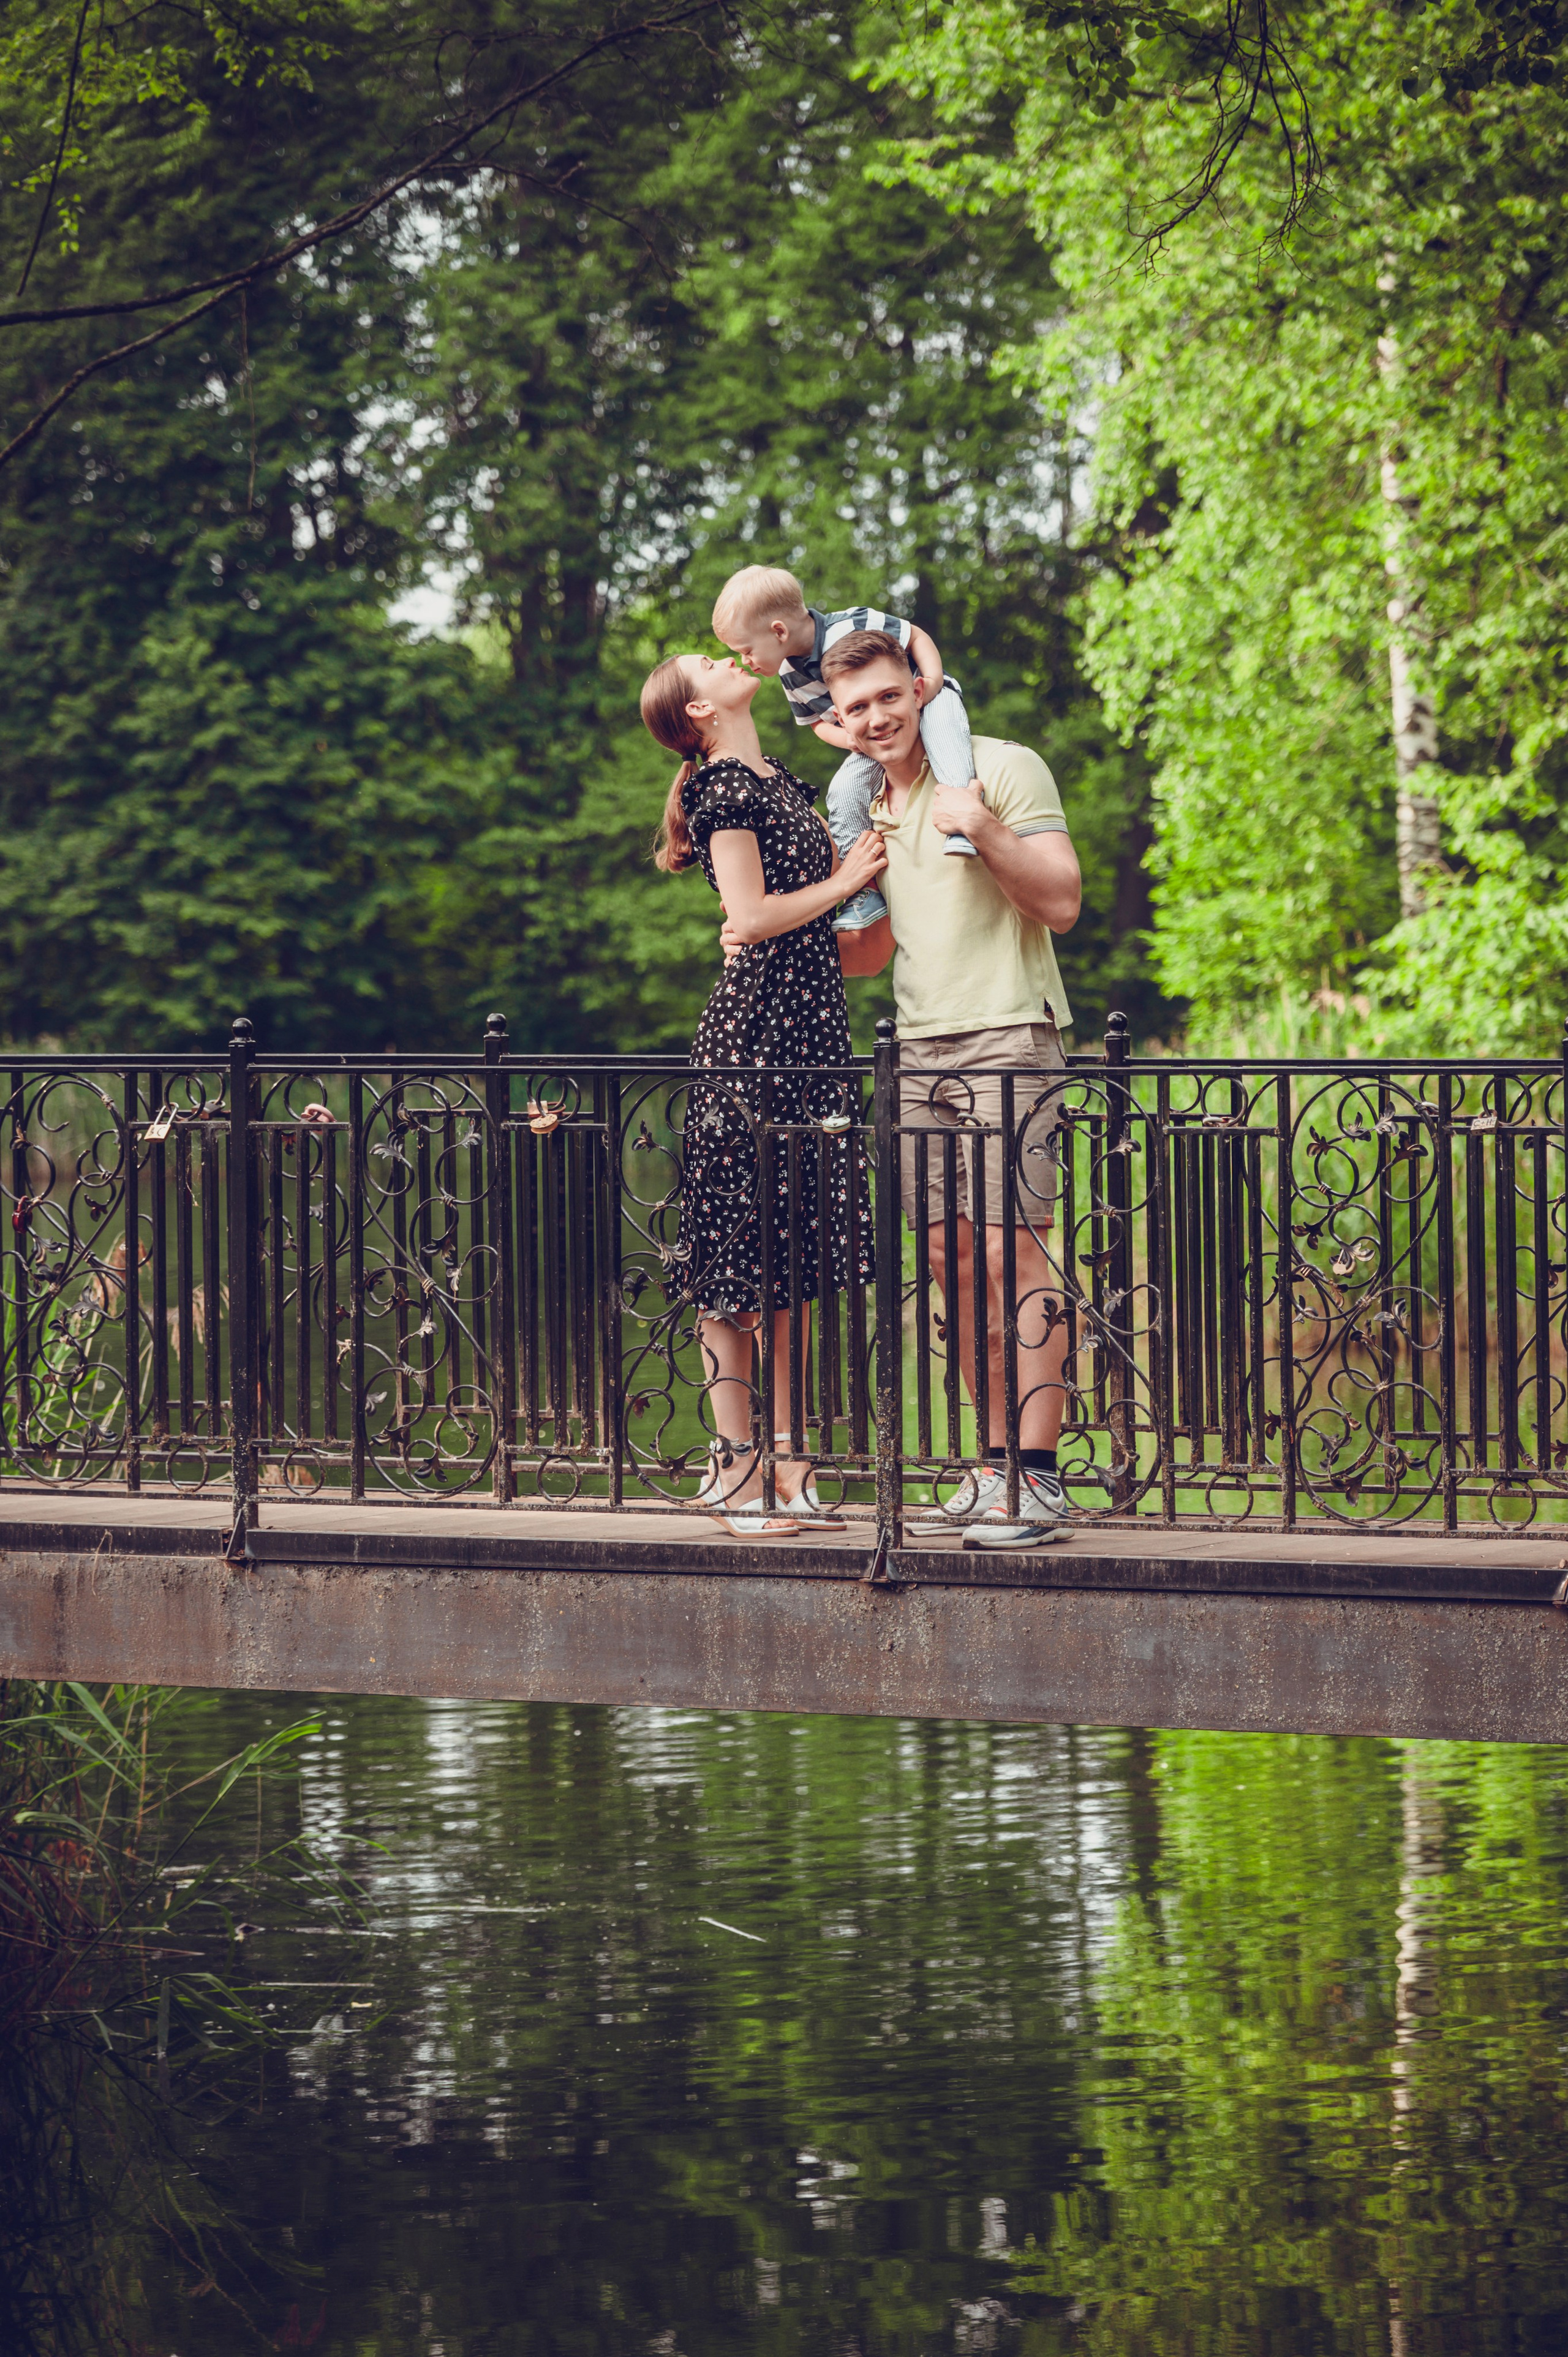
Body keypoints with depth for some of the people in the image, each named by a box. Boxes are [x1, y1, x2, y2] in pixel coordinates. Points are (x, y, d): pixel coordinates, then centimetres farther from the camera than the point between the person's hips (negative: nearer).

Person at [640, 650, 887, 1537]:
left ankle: (786, 1462, 11)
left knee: (793, 1257, 8)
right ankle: (737, 1471, -3)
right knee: (737, 1262, -5)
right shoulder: (724, 788, -8)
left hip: (809, 1032, 9)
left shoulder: (777, 779, 18)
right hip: (752, 1033, -9)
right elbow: (752, 916, -16)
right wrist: (847, 879, -6)